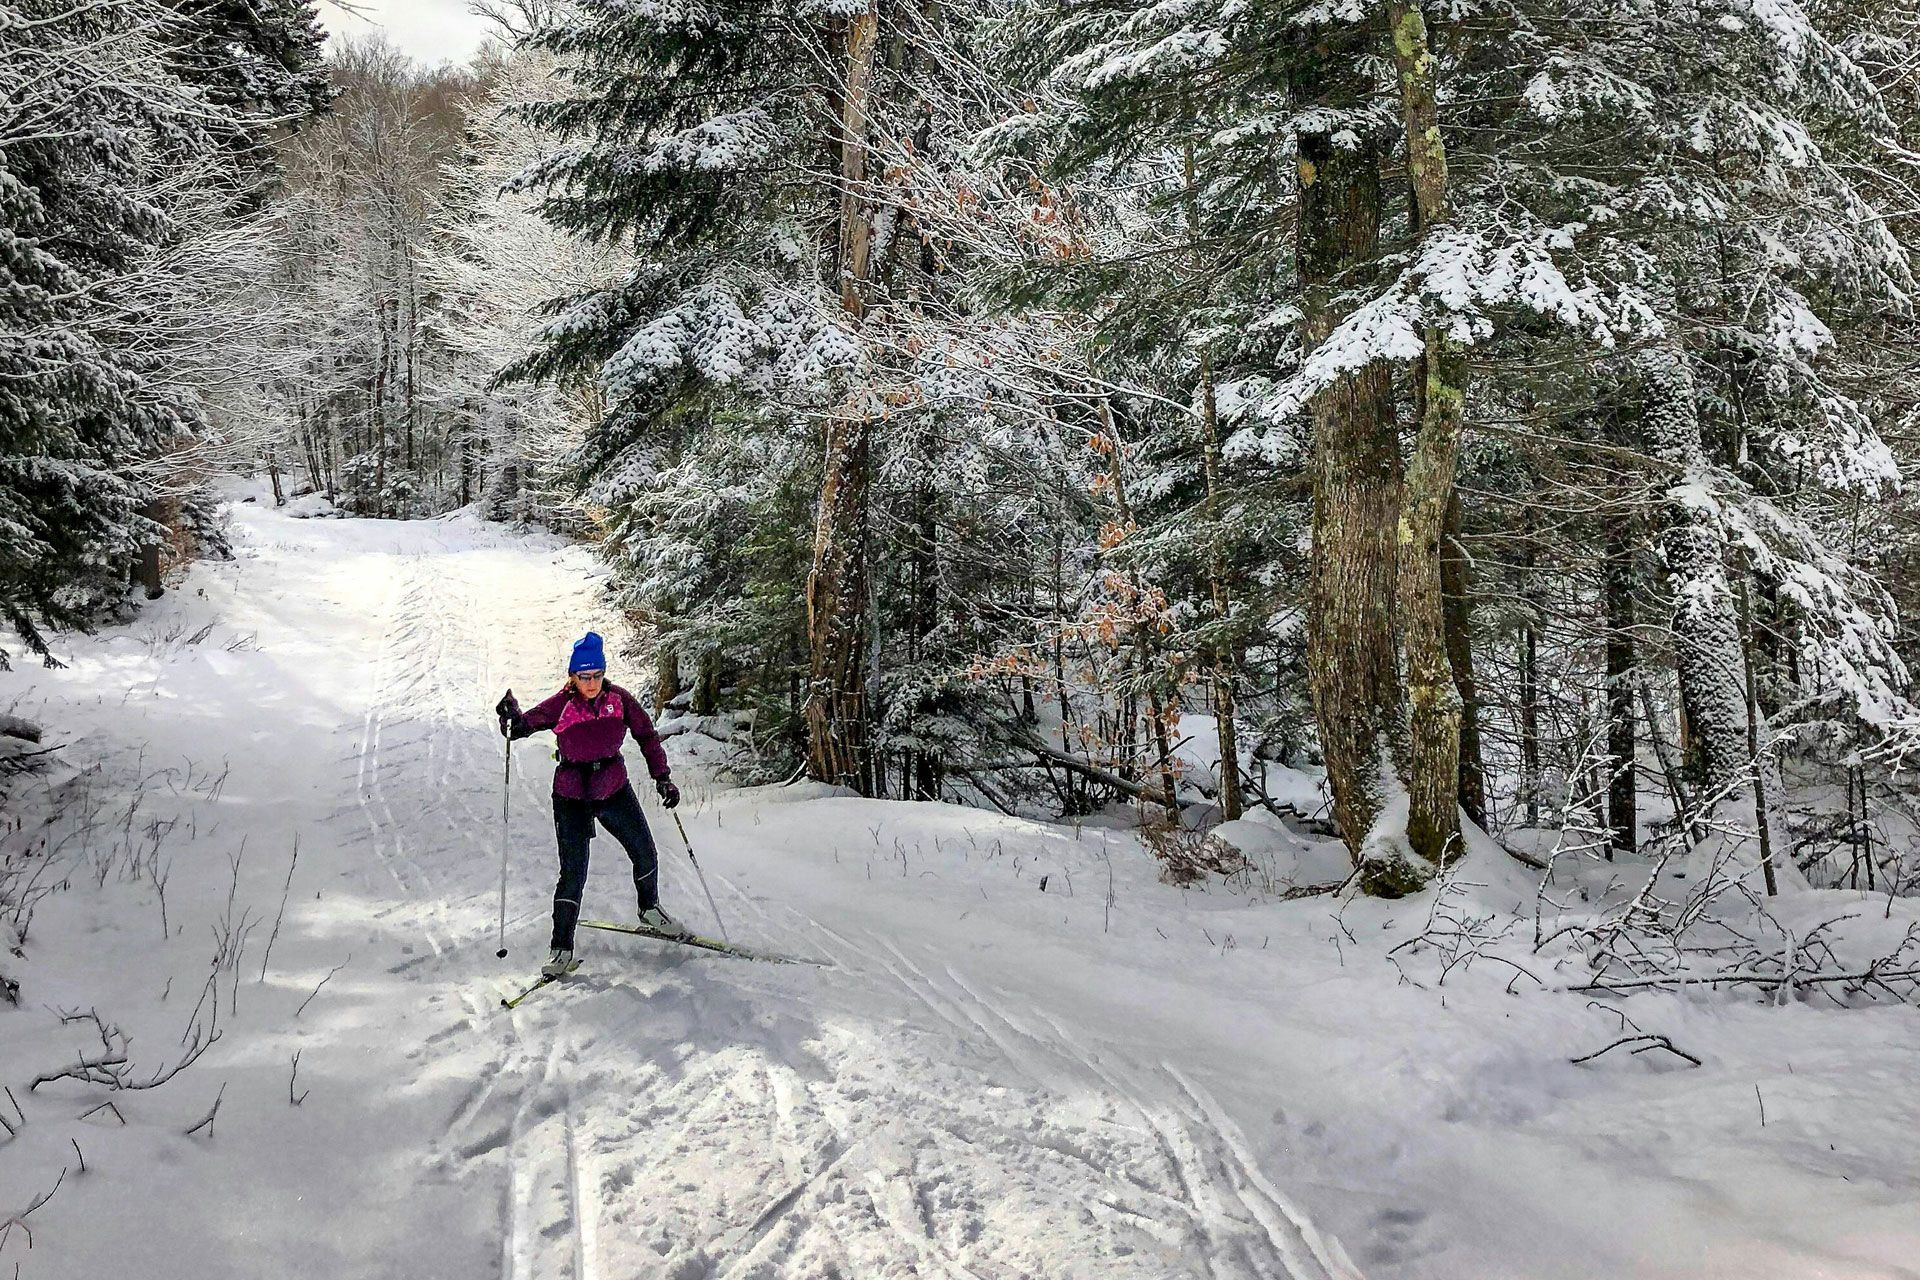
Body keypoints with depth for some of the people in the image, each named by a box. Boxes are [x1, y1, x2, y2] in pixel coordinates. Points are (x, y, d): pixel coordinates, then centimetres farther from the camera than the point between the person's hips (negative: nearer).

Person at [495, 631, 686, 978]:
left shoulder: (619, 699, -7)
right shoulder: (561, 705, -14)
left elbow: (647, 736, 0)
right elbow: (524, 724, -16)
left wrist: (662, 777, -6)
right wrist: (513, 718, -39)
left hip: (615, 790, 4)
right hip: (572, 796, -3)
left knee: (645, 855, 14)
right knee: (573, 873, -8)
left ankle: (650, 911, 43)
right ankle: (562, 949, 2)